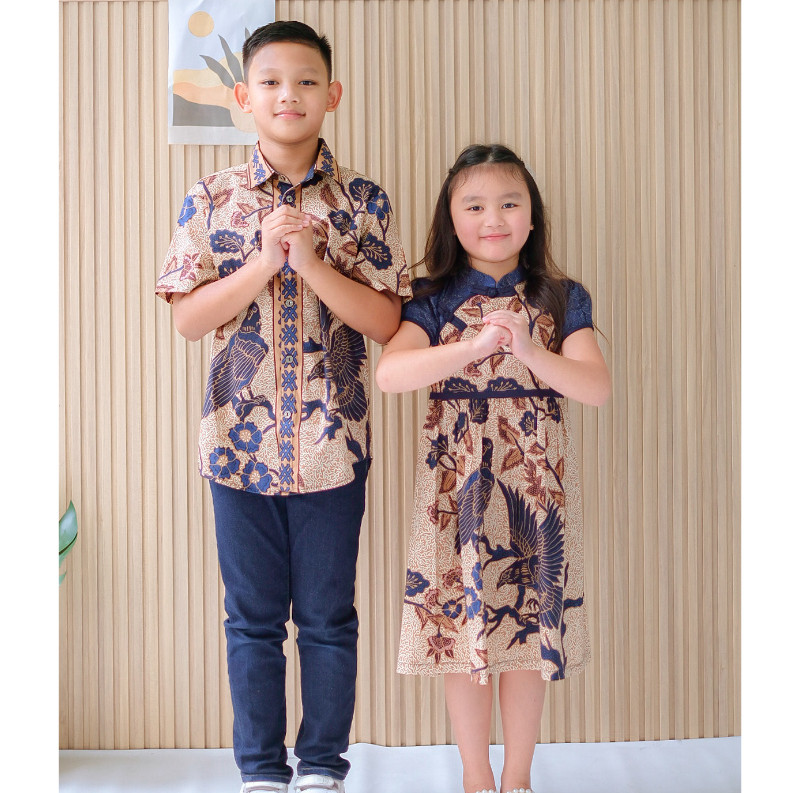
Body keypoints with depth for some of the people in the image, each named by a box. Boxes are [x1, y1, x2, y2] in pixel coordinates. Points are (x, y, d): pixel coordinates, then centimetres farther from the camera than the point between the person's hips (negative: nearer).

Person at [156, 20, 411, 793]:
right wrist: (264, 261, -16)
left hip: (333, 443, 0)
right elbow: (187, 316, -4)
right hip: (240, 440, 1)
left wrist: (311, 261, -18)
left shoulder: (363, 201, -1)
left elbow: (386, 321, -5)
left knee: (328, 618, 9)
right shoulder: (211, 200, 1)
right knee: (252, 618, 10)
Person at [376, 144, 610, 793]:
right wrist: (476, 347, -27)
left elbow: (598, 388, -7)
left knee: (530, 623, 5)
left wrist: (528, 350, -23)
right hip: (458, 482, -1)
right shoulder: (436, 300, 2)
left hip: (537, 482, 1)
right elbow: (388, 373, -16)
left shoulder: (561, 300, 5)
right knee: (461, 620, 3)